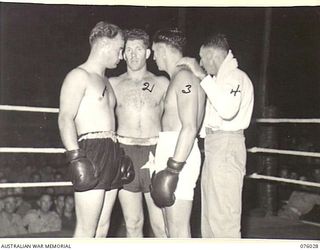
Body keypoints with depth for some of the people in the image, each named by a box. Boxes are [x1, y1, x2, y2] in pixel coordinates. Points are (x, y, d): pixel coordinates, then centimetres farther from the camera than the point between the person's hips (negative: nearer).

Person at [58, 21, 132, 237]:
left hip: (112, 152, 9)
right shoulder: (79, 75, -2)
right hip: (91, 150, -9)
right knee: (87, 230, -9)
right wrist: (75, 156, -23)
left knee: (103, 227, 8)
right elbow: (65, 118, -13)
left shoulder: (106, 81, 24)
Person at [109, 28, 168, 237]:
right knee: (133, 223, 6)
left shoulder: (162, 84, 9)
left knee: (161, 224, -4)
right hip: (125, 153, 1)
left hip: (155, 152, -1)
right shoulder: (113, 84, 9)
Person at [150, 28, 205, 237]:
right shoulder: (178, 78, 20)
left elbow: (190, 128, -20)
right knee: (173, 225, 15)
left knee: (178, 227, -7)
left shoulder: (184, 77, -11)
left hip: (178, 155, -10)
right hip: (170, 153, 10)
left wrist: (173, 170, -23)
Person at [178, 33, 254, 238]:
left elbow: (227, 110, -25)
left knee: (223, 219, -9)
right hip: (213, 144, 10)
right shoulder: (219, 78, 21)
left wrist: (203, 77, -20)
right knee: (209, 217, 14)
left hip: (226, 146, -10)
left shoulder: (235, 76, -7)